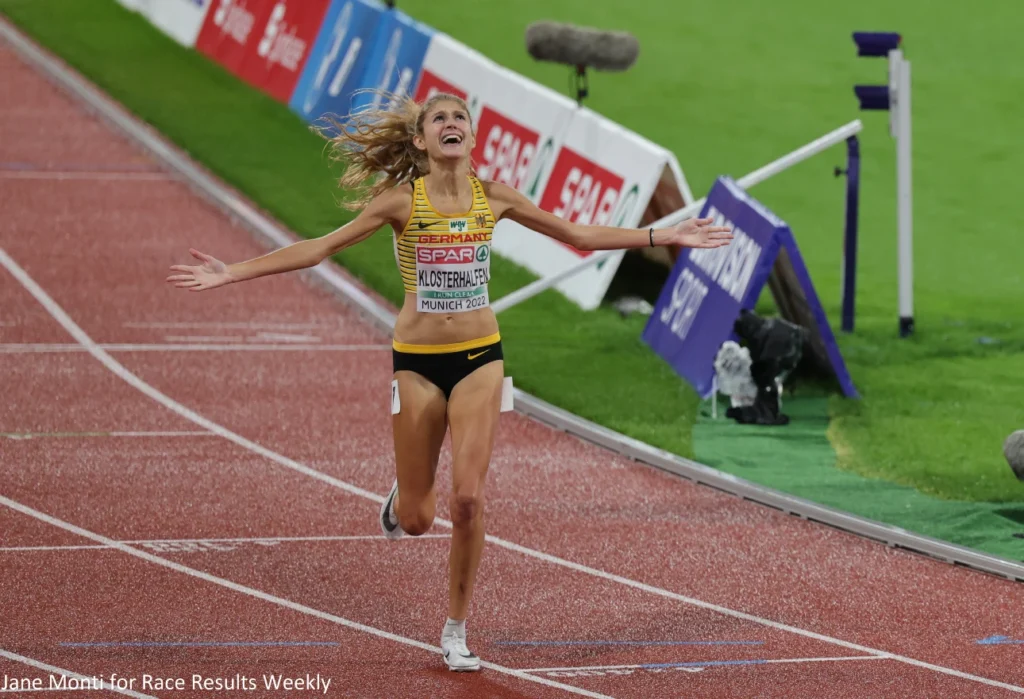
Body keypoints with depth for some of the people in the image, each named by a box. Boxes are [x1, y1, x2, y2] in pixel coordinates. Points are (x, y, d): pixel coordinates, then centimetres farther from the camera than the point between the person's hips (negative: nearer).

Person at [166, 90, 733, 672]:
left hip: (480, 358, 1)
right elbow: (321, 247, -6)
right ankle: (402, 497, 43)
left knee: (468, 499, -12)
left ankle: (457, 629, 6)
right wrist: (231, 274, -11)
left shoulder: (494, 198, 0)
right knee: (417, 519, 3)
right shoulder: (402, 201, -7)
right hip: (418, 361, -1)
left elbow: (579, 236, 10)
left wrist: (666, 237, 9)